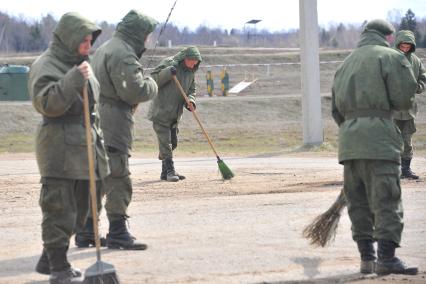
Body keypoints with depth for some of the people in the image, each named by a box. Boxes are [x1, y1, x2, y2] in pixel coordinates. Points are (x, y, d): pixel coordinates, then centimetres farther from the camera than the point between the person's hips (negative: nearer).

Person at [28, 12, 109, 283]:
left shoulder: (80, 65, 18)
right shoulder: (46, 66, -10)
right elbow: (48, 103, -23)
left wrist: (97, 139, 28)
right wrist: (74, 79, -31)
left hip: (85, 147, 9)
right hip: (60, 151, -9)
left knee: (78, 209, 14)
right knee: (60, 210, -7)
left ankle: (49, 261, 25)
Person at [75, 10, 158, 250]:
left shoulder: (104, 50, 20)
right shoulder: (122, 55, -14)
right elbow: (135, 90, -19)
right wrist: (152, 85, 0)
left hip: (98, 124, 10)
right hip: (114, 125, -10)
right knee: (118, 179, -6)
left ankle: (87, 231, 18)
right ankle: (118, 232, -4)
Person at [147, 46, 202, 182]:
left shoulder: (191, 72, 9)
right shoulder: (168, 63, -12)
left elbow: (191, 89, 13)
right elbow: (153, 80, -17)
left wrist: (190, 101, -8)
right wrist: (168, 73, -31)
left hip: (175, 114, 8)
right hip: (161, 112, -8)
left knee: (173, 143, 12)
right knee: (165, 143, -11)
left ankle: (165, 172, 20)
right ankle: (169, 171, -10)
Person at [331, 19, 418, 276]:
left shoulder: (346, 64, 23)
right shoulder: (391, 57, 0)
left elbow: (336, 109, 23)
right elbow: (404, 98, -7)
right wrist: (385, 102, 13)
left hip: (348, 139, 7)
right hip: (378, 138, -7)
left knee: (359, 202, 10)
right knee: (386, 200, -7)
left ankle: (367, 258, 11)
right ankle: (386, 258, -14)